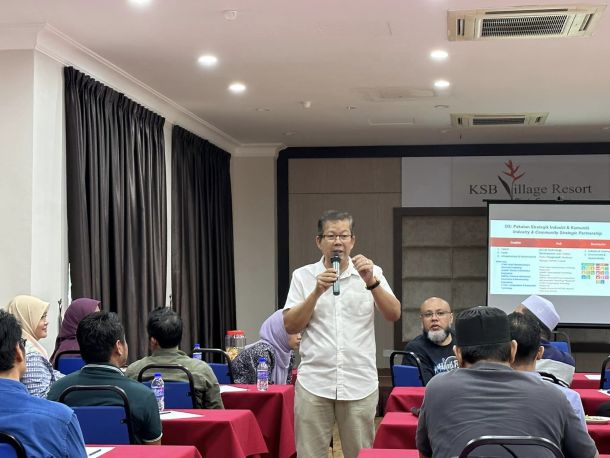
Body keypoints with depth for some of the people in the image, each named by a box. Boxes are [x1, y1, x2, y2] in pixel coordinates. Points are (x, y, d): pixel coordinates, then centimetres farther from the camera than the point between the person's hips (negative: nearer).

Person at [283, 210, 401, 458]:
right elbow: (290, 326, -2)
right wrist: (317, 292, -15)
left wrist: (371, 282, -21)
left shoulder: (371, 273, 5)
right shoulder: (303, 276, 4)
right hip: (314, 382, 0)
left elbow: (394, 315, -6)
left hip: (360, 384, 0)